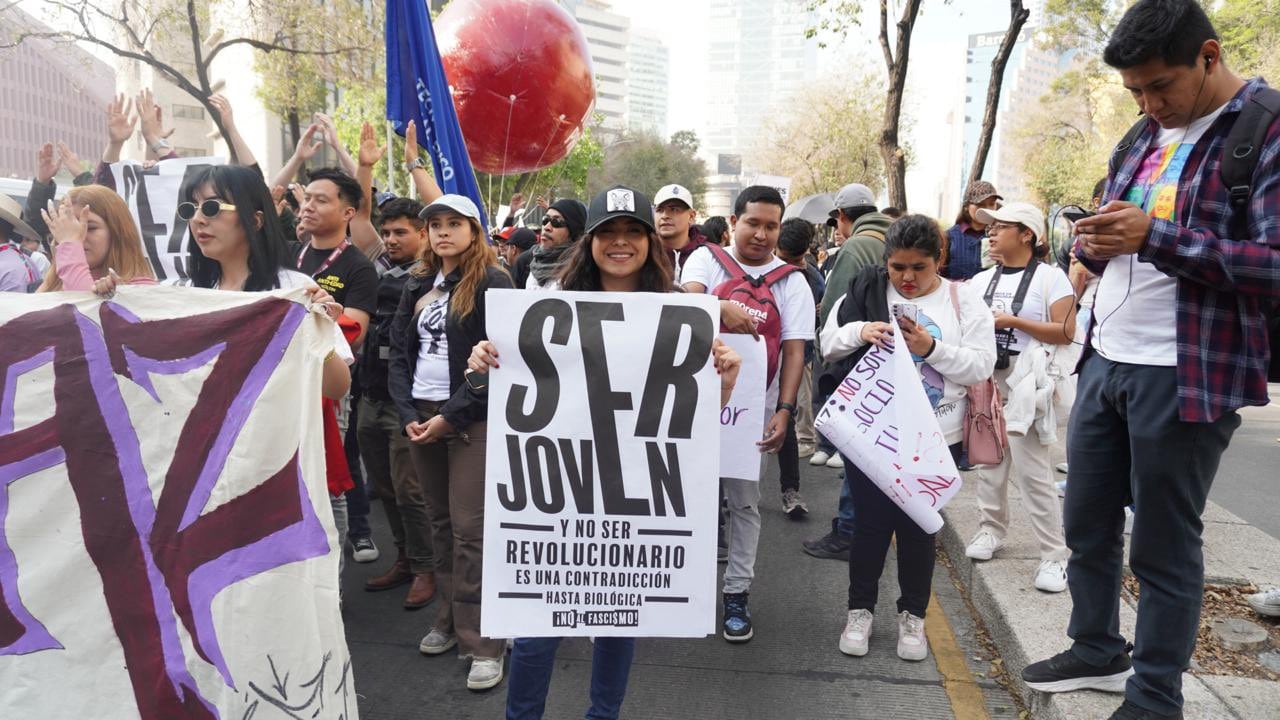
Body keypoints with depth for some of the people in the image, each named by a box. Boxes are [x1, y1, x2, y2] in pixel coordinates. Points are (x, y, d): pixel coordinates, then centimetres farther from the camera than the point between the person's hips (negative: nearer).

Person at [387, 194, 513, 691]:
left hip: (471, 419, -6)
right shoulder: (417, 286, 14)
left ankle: (484, 642, 0)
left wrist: (450, 416, -14)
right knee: (440, 522, 11)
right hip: (419, 416, 6)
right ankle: (450, 620, 24)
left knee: (470, 528, -7)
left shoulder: (493, 282, -5)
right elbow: (399, 352, 12)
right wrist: (408, 414, -2)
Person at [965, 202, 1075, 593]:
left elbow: (1066, 333, -10)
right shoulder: (982, 279, 12)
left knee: (1030, 469, -8)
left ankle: (1056, 554, 0)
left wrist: (1013, 321, -15)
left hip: (1025, 382, -6)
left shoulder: (1050, 277, -4)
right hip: (985, 379, 6)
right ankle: (991, 529, 28)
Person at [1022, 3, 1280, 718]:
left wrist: (1155, 238, -25)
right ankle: (1098, 651, 36)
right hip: (1105, 362, 7)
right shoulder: (1143, 137, 13)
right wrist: (1094, 241, -4)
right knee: (1087, 524, 16)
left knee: (1163, 545, 4)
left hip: (1186, 377, -7)